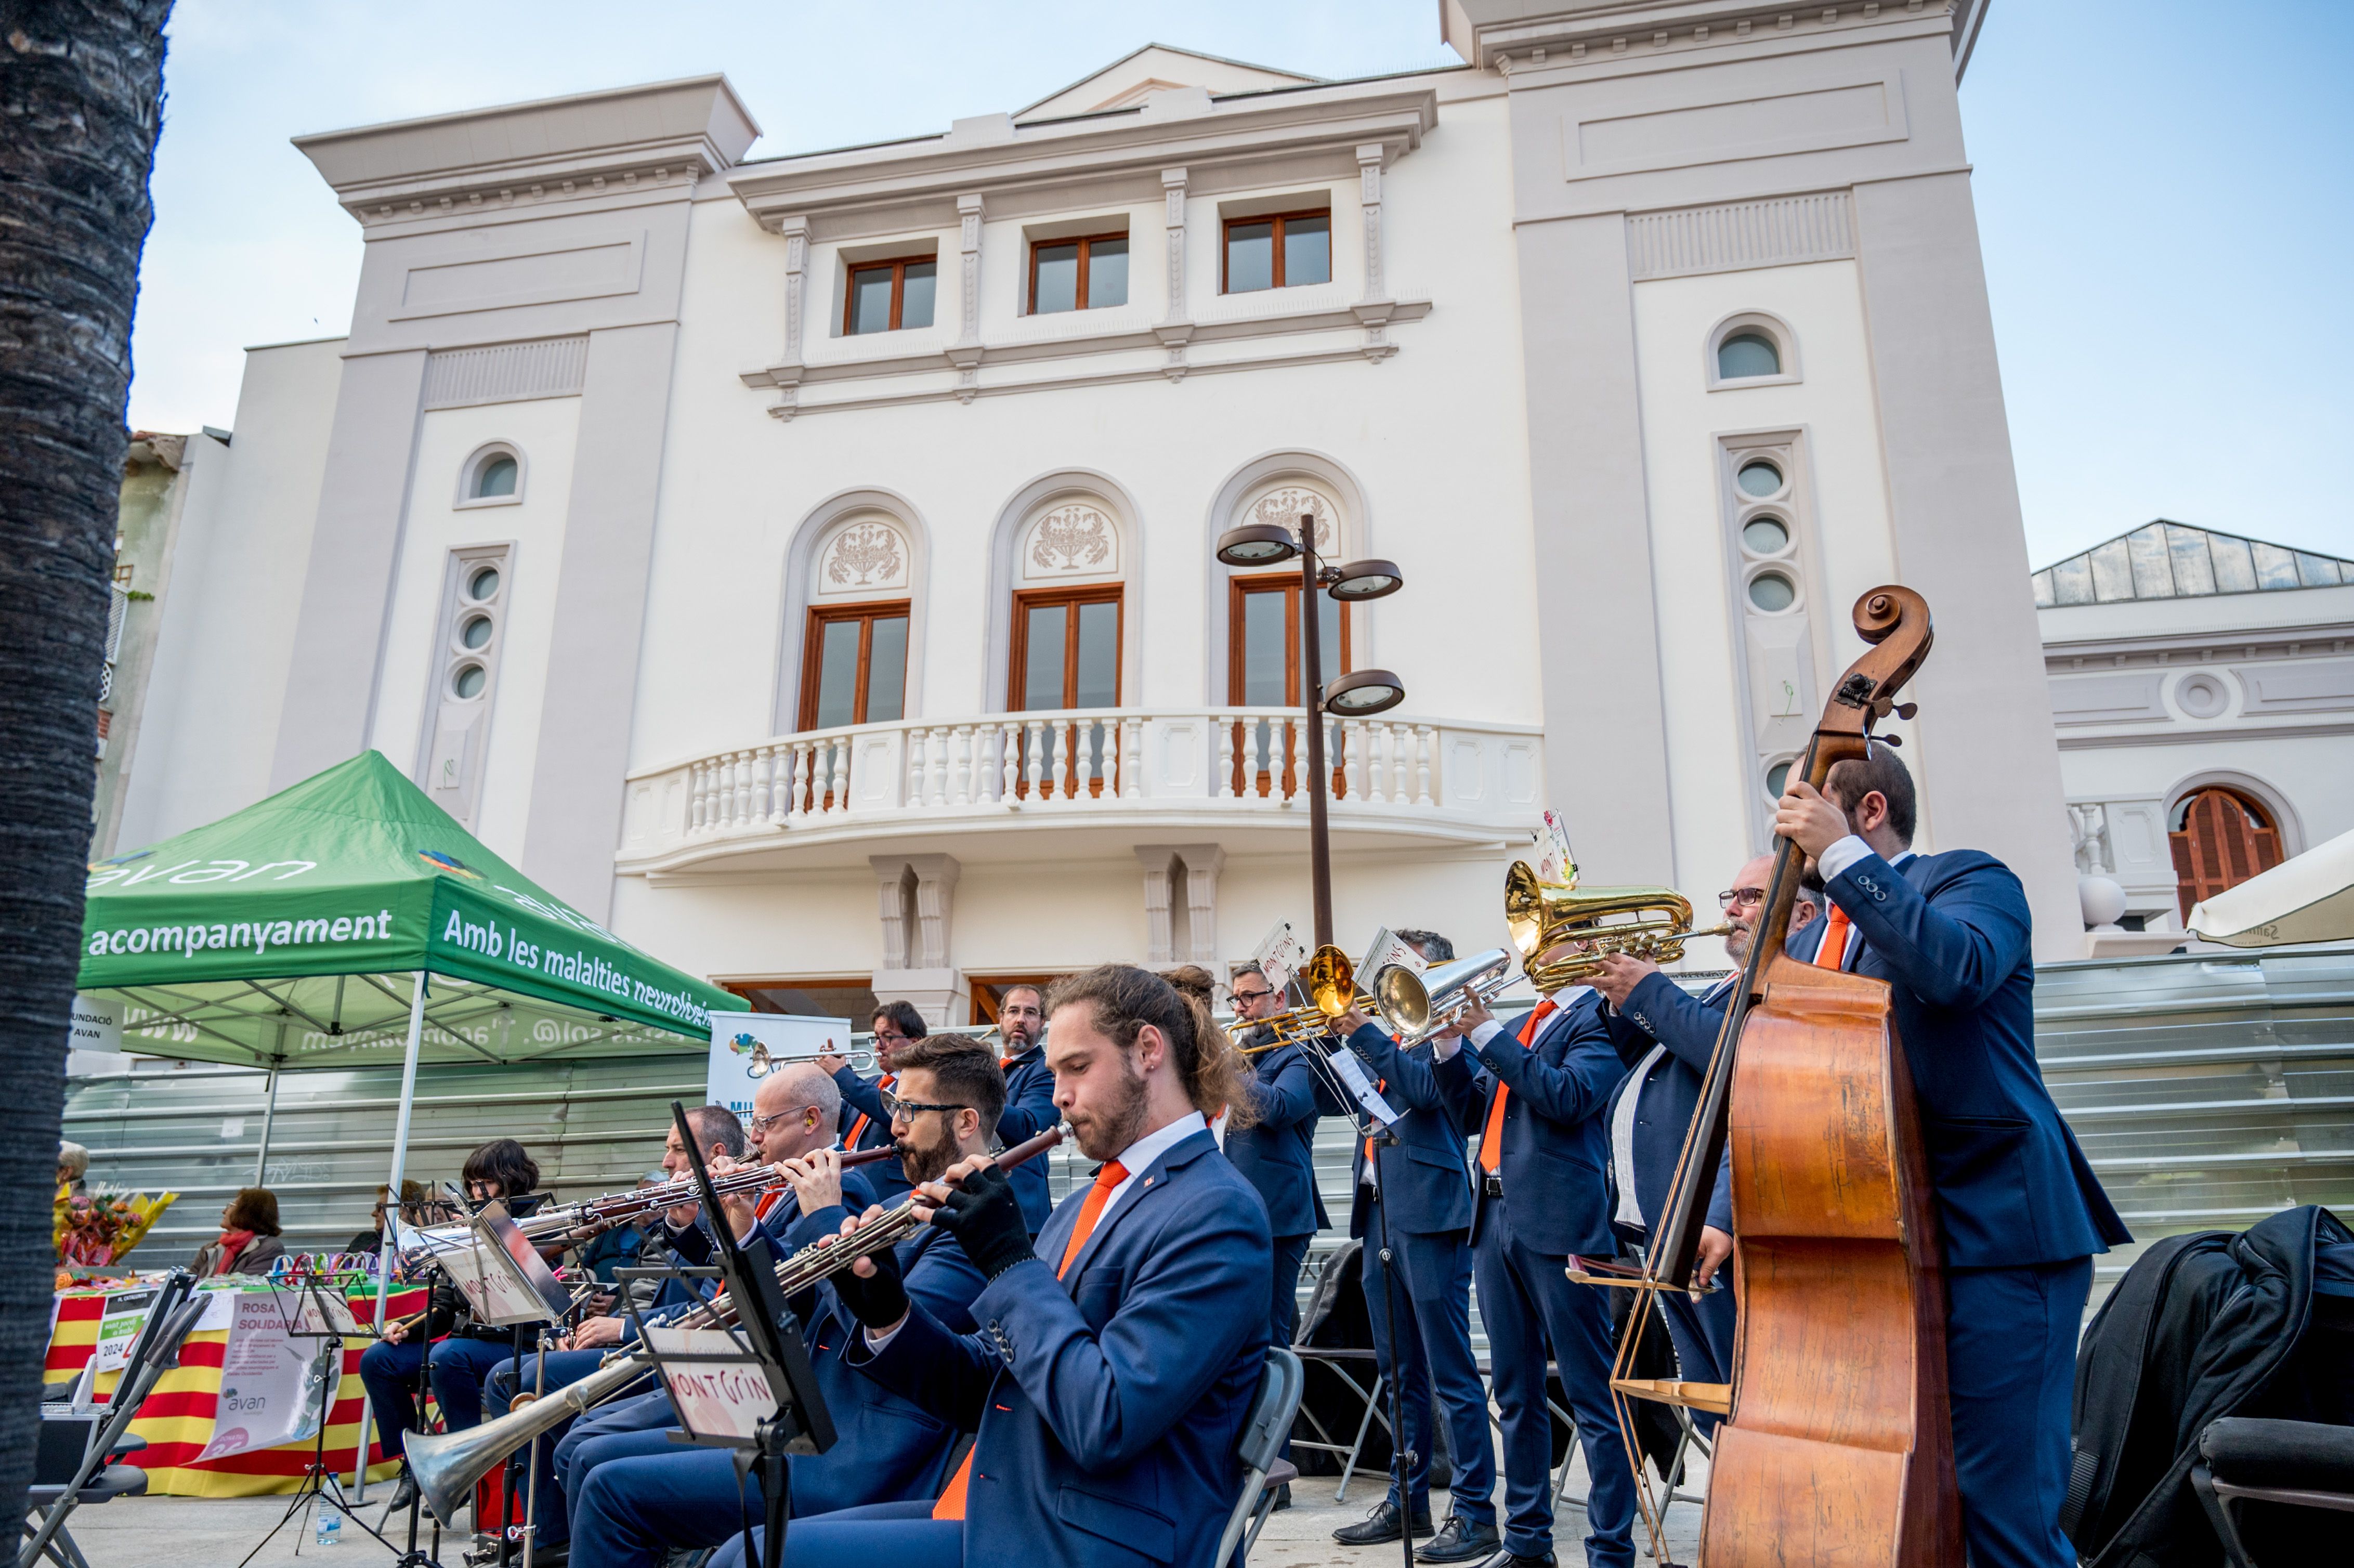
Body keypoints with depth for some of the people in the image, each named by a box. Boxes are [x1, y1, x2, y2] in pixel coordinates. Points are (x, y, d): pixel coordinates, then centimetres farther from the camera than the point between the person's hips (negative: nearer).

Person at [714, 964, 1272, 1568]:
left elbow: (1104, 1425, -23)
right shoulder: (1090, 1203, 16)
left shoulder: (1217, 1212, -13)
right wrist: (888, 1318, -1)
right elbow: (988, 1391, 16)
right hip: (999, 1509, 9)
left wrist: (1011, 1260, -16)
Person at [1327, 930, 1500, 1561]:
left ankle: (1475, 1514, 4)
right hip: (1380, 1213, 8)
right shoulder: (1390, 1031, 19)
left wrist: (1364, 1033, -17)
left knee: (1451, 1371, -4)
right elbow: (1337, 1095, 15)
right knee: (1399, 1372, 14)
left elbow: (1425, 1089, -18)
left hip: (1429, 1213, -8)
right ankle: (1407, 1502, 24)